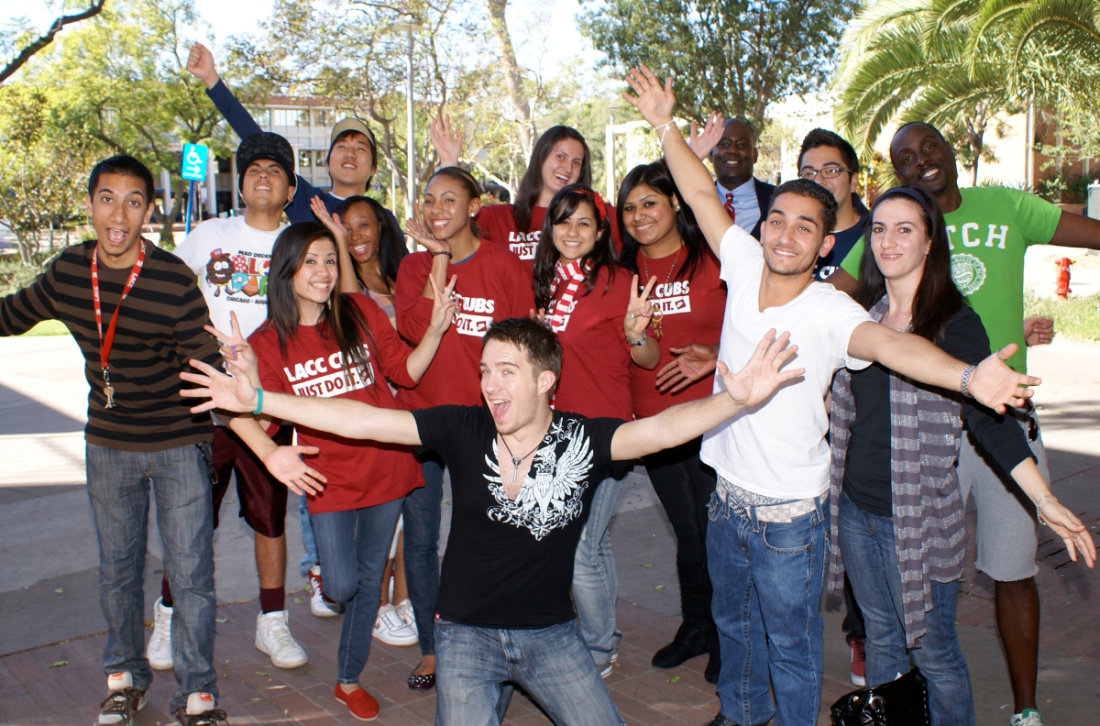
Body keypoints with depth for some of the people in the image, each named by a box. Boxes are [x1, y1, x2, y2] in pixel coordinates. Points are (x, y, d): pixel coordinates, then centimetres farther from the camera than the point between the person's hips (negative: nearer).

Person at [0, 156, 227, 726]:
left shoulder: (175, 281, -20)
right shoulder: (67, 272, -5)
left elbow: (204, 364, -17)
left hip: (179, 446, -4)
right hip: (108, 444, 5)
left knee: (190, 575, 0)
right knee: (117, 570, 19)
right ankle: (125, 676, 39)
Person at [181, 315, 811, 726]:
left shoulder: (583, 441, -14)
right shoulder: (463, 430, -11)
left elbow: (662, 428, -29)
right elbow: (361, 421, -11)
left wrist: (735, 399, -47)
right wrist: (256, 400, -13)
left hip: (551, 633, 0)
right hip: (467, 633, 0)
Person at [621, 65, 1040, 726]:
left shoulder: (829, 309, -20)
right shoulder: (746, 268, -6)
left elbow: (889, 342, -39)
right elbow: (702, 195, 3)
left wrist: (967, 376, -56)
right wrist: (664, 124, 2)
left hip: (790, 515, -6)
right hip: (728, 498, 6)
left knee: (792, 645, 12)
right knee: (734, 620, 27)